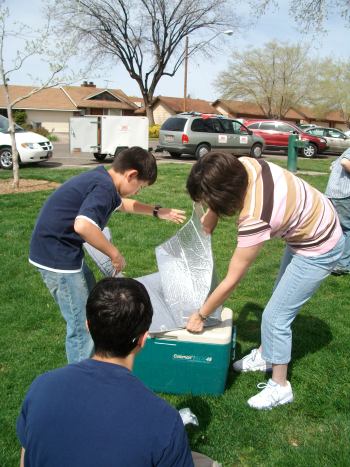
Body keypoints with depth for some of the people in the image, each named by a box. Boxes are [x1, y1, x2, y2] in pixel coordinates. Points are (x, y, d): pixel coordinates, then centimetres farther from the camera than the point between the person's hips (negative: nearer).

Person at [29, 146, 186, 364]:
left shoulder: (101, 179, 10)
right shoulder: (104, 187, -21)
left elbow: (122, 203, 31)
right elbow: (83, 225, -38)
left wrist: (157, 212, 27)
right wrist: (115, 254, -25)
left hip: (63, 249, 11)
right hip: (57, 255, -11)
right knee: (82, 326, -2)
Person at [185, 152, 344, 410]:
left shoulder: (255, 219, -38)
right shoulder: (243, 165, -20)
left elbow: (230, 282, -27)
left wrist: (200, 316, -14)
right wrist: (210, 216, -5)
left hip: (319, 250, -9)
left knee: (276, 316, -2)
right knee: (280, 300, 21)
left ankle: (280, 387, 17)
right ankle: (264, 355, 41)